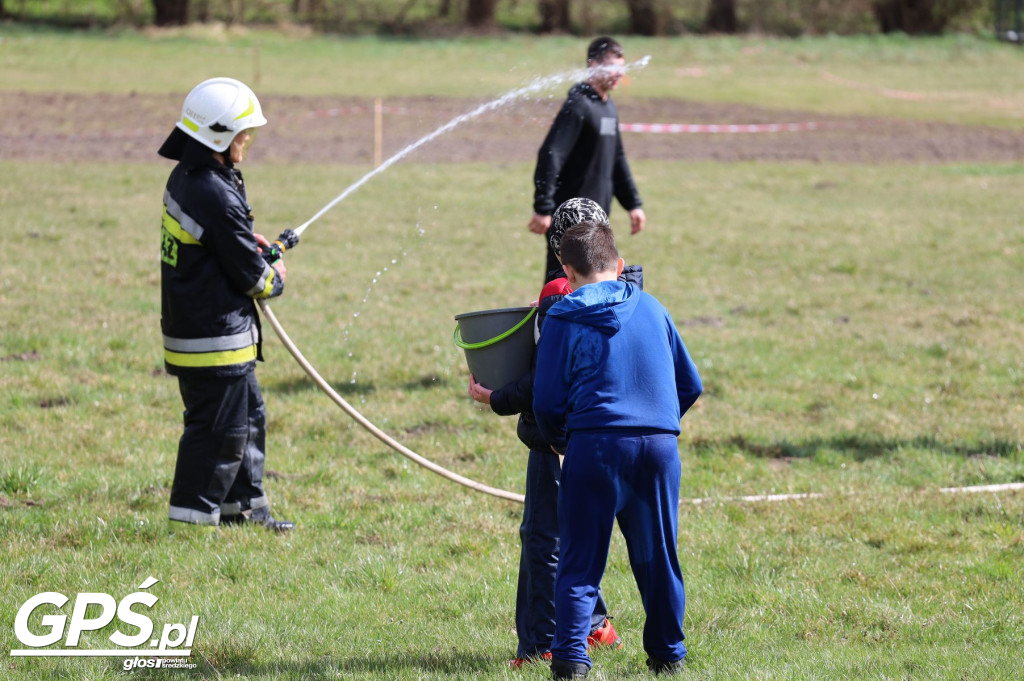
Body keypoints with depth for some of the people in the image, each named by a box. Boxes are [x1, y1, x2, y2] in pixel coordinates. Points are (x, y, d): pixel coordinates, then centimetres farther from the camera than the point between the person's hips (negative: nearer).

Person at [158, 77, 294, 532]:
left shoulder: (183, 178, 5)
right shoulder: (217, 198, -25)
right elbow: (251, 276, -16)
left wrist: (249, 240, 14)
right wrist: (275, 278, 5)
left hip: (187, 321, 10)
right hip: (216, 337, -10)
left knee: (249, 416, 20)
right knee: (220, 430, -2)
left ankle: (244, 503, 30)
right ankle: (193, 516, 4)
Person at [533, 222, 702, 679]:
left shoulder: (563, 319, 2)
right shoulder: (651, 309, 12)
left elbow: (547, 402, 0)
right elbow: (690, 385, 17)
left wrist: (558, 440, 19)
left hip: (596, 444, -3)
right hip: (660, 444, 3)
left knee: (580, 560, 1)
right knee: (658, 556, 15)